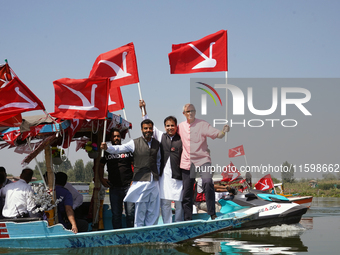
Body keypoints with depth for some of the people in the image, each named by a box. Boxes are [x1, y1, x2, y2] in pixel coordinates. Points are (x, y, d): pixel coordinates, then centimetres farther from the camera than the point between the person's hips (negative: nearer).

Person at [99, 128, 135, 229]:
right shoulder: (106, 151, 13)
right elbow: (101, 166, 23)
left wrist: (134, 180, -4)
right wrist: (101, 179, 9)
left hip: (128, 186, -2)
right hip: (114, 187, 2)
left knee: (130, 213, -4)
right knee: (116, 214, 4)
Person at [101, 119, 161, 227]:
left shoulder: (156, 144, 12)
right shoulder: (135, 143, 1)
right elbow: (119, 148, -7)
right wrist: (107, 148, -24)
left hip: (154, 182, 3)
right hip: (140, 182, -3)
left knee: (153, 211, 5)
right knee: (140, 209, -2)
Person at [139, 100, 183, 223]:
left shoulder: (181, 139, 3)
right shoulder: (161, 136, 12)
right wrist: (143, 109, 14)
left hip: (178, 176, -2)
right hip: (164, 175, 2)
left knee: (179, 203, 2)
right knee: (164, 203, 2)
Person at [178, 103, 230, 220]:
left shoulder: (202, 124, 0)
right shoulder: (181, 126, 10)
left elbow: (217, 134, -10)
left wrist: (223, 131, -29)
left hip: (202, 160, -4)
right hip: (187, 162, 4)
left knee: (207, 182, -30)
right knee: (187, 192, 8)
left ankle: (212, 214, -25)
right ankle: (187, 220, 21)